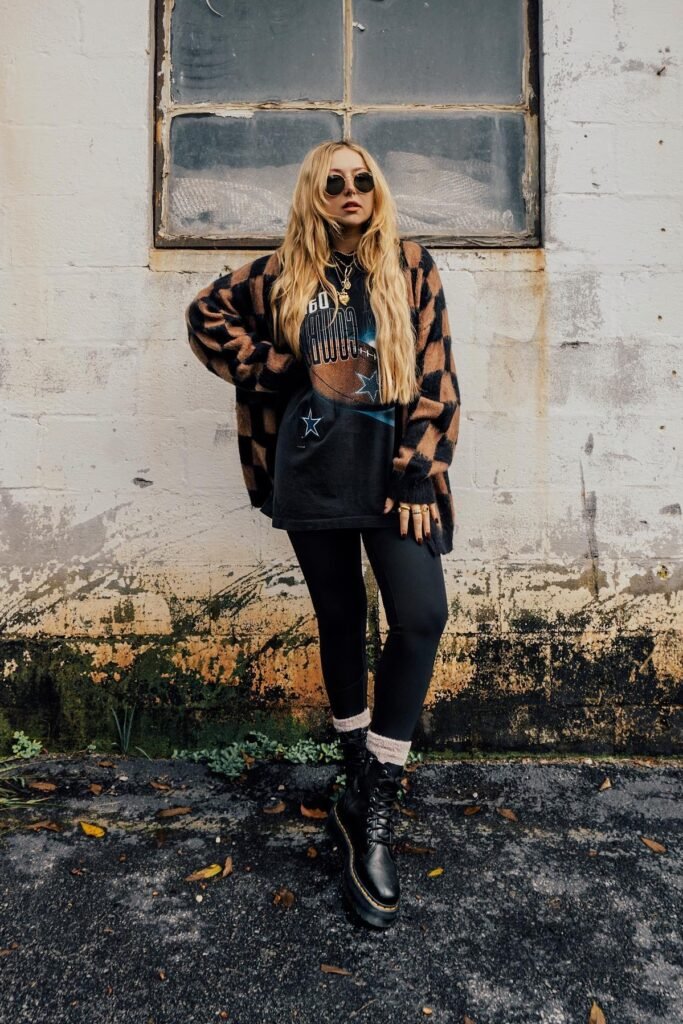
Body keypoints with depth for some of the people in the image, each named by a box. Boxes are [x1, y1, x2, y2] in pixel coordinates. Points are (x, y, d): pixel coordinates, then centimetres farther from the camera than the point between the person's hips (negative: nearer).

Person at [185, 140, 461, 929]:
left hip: (391, 468, 0)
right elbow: (207, 315, 17)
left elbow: (434, 377, -1)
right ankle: (360, 775, 28)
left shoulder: (411, 267, 6)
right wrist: (275, 372, 4)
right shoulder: (284, 272, 9)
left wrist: (418, 478, -9)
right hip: (313, 470, 1)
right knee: (340, 622, 9)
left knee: (421, 615, -16)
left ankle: (372, 805, -4)